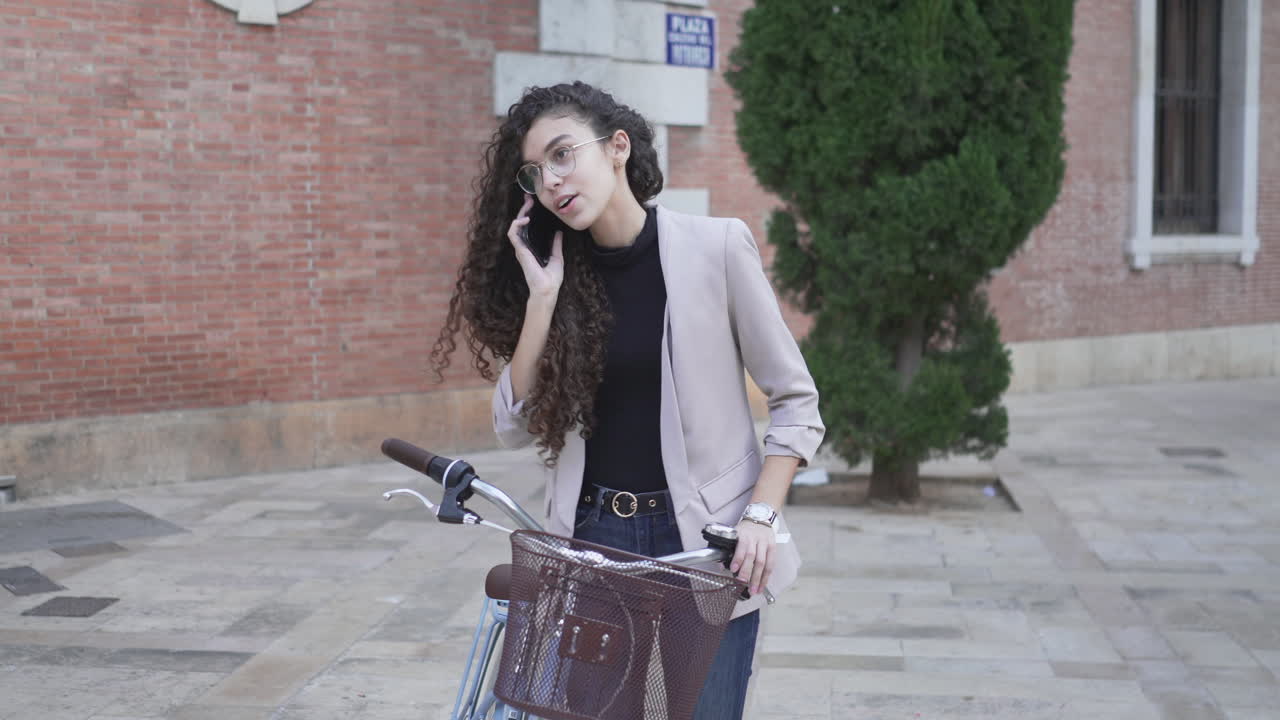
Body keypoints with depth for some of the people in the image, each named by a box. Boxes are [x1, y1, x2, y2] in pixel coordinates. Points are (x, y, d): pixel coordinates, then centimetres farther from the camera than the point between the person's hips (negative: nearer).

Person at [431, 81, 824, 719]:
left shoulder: (715, 247, -7)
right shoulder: (559, 272, 4)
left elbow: (795, 402, -2)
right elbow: (516, 424, -2)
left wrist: (761, 516, -11)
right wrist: (543, 296, -9)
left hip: (701, 543, -3)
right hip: (591, 537, 3)